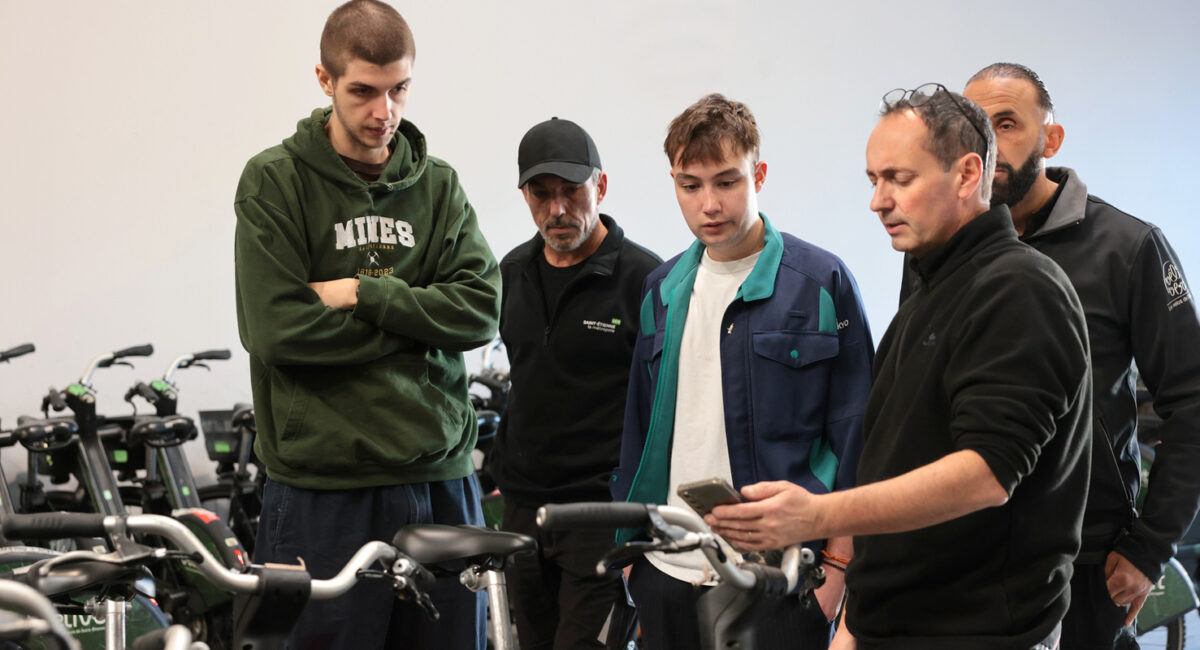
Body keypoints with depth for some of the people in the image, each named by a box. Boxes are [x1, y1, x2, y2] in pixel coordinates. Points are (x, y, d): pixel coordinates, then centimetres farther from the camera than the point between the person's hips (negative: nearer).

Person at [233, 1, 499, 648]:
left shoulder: (438, 185, 10)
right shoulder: (274, 181, -2)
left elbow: (479, 310, -2)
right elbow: (277, 327, -12)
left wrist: (363, 294, -11)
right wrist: (414, 316, -7)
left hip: (439, 480, 4)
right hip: (322, 489, -4)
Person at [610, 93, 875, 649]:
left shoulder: (822, 281, -4)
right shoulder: (662, 289, 11)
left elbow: (854, 431, -4)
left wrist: (838, 561, -7)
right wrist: (630, 540, 14)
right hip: (667, 573, 5)